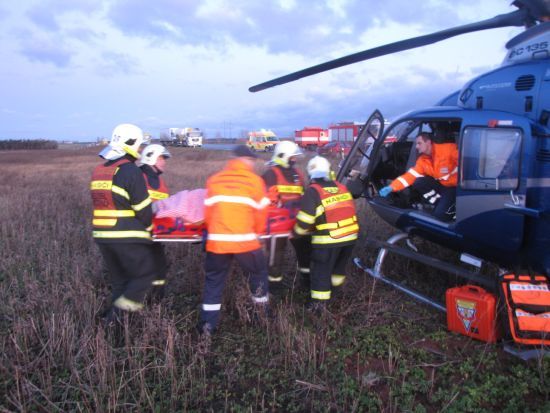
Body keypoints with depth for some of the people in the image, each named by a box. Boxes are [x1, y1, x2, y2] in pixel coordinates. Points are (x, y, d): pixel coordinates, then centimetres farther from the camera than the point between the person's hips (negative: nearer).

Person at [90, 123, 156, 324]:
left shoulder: (98, 170, 12)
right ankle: (119, 310, -1)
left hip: (102, 235, 8)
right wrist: (147, 228, 6)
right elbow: (143, 209, -13)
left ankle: (115, 318, 24)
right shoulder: (130, 171, -13)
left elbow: (109, 203, 15)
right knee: (145, 274, 9)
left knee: (119, 279, 20)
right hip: (128, 237, -8)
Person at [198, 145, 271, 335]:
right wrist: (257, 232, 20)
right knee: (259, 271, 22)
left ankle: (207, 324, 16)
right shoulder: (255, 180, -1)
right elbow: (261, 212, 1)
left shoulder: (214, 180, 7)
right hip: (244, 239, -2)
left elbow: (208, 210, 9)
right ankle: (262, 310, 31)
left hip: (217, 240, 3)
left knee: (214, 280, 16)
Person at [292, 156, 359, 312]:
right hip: (350, 235, 6)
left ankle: (318, 303, 11)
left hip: (328, 239, -6)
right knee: (340, 263, 29)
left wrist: (296, 233, 5)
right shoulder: (341, 187, 8)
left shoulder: (313, 191, -12)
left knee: (321, 270, 8)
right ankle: (336, 284, 50)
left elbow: (305, 219, -12)